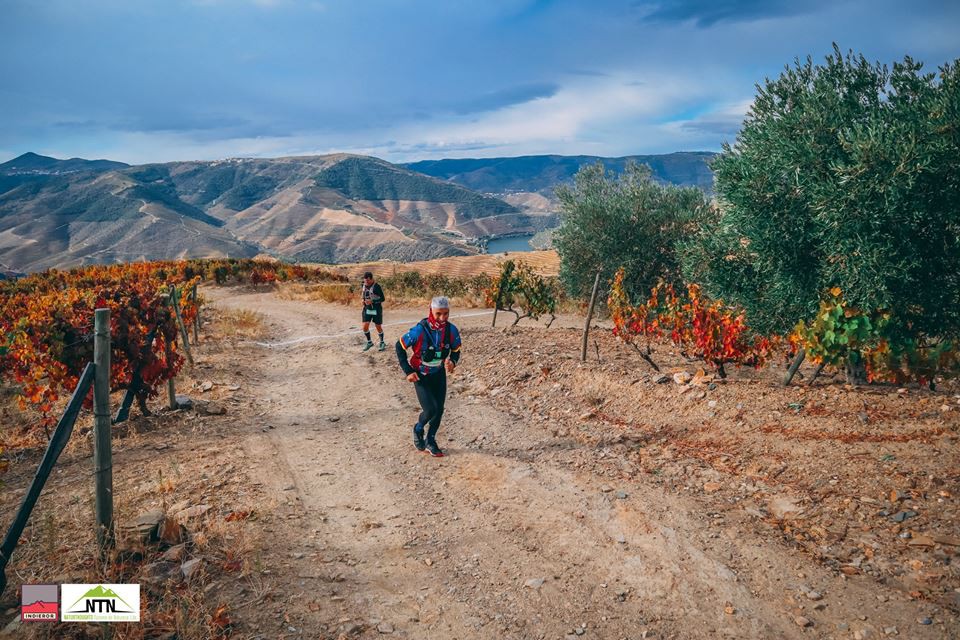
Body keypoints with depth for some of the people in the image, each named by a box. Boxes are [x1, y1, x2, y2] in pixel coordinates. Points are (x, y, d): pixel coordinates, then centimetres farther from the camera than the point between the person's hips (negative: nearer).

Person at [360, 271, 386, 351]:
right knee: (365, 327, -4)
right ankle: (369, 342, 17)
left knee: (378, 327, 7)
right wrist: (364, 300, 0)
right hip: (367, 309, 5)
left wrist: (372, 301, -26)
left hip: (376, 309, -5)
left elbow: (382, 299, -17)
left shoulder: (376, 286, -18)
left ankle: (382, 343, 28)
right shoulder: (364, 285, 3)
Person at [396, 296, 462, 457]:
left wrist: (452, 362, -21)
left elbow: (456, 351, 2)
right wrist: (408, 371, -15)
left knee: (439, 410, 6)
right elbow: (400, 346, -13)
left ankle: (430, 441, 28)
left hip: (439, 374, 4)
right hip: (421, 376, -4)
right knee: (430, 410, -12)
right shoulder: (420, 330, -27)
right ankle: (418, 429, 21)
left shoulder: (452, 330, -16)